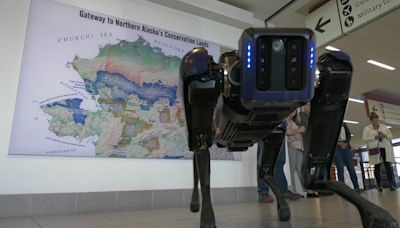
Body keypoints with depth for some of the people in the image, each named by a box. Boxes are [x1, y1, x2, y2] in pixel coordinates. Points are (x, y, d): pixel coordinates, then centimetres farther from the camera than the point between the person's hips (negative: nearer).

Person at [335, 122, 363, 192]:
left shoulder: (344, 124, 17)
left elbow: (349, 135, 10)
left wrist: (346, 143, -7)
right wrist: (339, 143, -14)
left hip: (346, 146, 3)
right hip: (336, 147, -3)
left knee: (351, 167, 1)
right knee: (340, 169, -6)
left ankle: (356, 187, 8)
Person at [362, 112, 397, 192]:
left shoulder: (384, 126, 14)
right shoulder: (367, 128, 4)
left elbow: (391, 136, 14)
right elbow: (364, 139, -6)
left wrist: (385, 136, -8)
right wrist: (375, 137, -15)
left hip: (385, 148, 3)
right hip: (375, 149, -3)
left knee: (388, 166, -3)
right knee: (377, 166, 0)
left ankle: (391, 184, 1)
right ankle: (379, 185, 5)